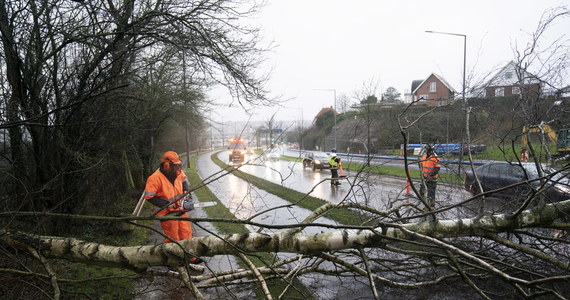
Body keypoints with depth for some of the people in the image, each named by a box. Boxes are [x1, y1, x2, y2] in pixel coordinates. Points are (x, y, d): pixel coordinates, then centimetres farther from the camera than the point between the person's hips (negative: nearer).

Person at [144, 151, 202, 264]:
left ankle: (190, 257, 21)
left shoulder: (178, 173, -3)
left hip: (181, 210, 7)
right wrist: (166, 204, -22)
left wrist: (186, 191, 6)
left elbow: (184, 179, 21)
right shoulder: (156, 178, -23)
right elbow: (148, 196, -21)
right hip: (167, 213, -6)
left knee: (186, 233, 10)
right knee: (172, 238, 4)